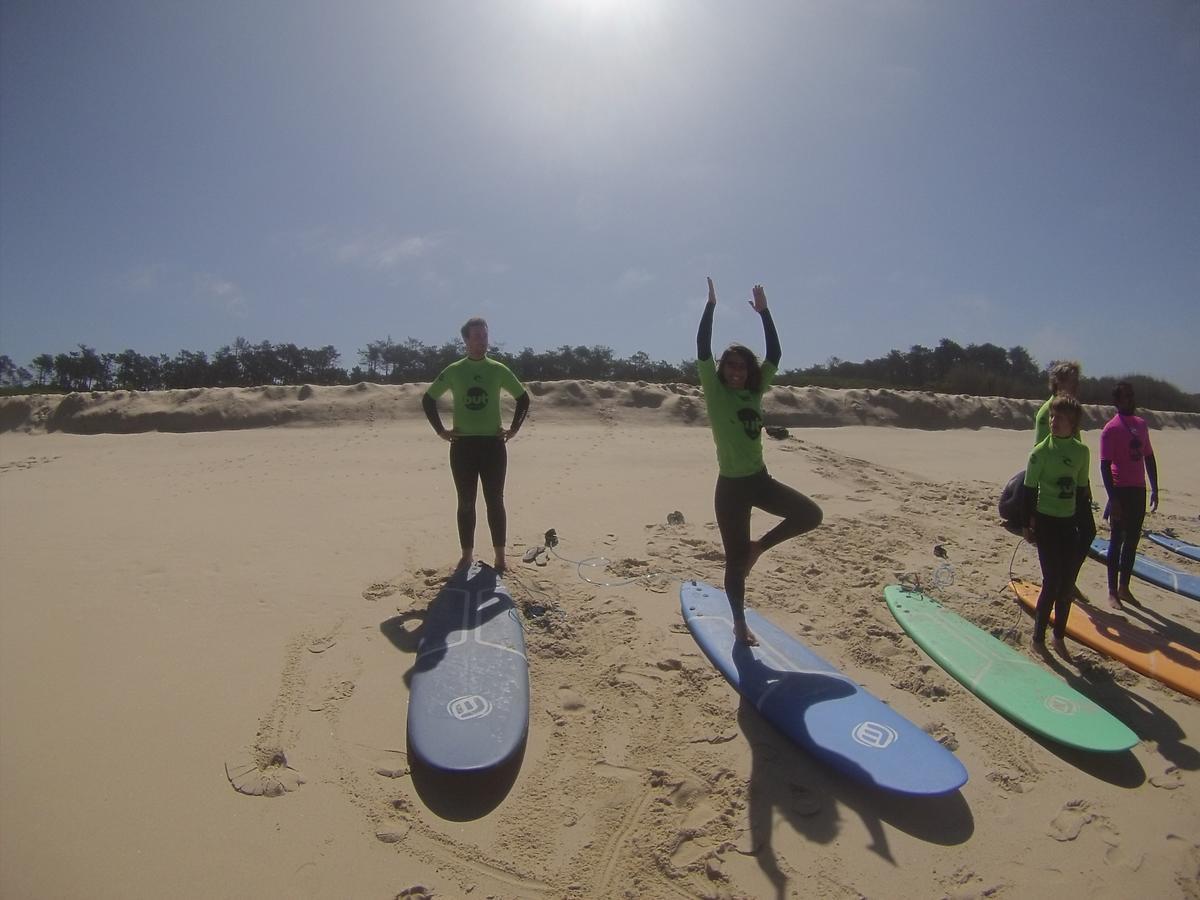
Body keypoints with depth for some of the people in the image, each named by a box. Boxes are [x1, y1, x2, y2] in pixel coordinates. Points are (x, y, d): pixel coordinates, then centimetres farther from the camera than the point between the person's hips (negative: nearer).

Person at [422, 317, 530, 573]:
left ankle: (500, 557, 11)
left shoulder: (499, 370, 2)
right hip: (463, 445, 1)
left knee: (495, 502, 2)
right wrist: (441, 430, 3)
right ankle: (467, 556, 16)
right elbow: (428, 399, 11)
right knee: (466, 503, 6)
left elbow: (524, 398, 11)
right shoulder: (453, 371, 2)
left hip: (493, 444, 0)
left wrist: (514, 429, 3)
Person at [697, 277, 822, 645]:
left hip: (760, 479, 5)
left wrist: (764, 311, -2)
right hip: (731, 486, -5)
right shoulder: (715, 393, -5)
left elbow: (774, 354, 2)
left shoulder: (754, 393, 6)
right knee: (736, 561, 2)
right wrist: (711, 305, -18)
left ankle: (760, 546, 12)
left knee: (810, 514, -9)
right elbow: (702, 350, -16)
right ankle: (740, 625, 19)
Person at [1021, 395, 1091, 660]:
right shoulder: (1041, 452, -10)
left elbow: (1082, 490, 11)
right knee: (1052, 583, -3)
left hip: (1070, 523, 5)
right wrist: (1027, 525, -9)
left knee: (1067, 584, 9)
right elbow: (1029, 490, -7)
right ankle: (1038, 637, 12)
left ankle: (1059, 637, 24)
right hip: (1046, 522, -4)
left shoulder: (1082, 452, 3)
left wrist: (1085, 524, 12)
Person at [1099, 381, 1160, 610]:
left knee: (1132, 540, 12)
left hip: (1139, 490, 7)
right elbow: (1105, 465, -15)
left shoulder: (1141, 424, 10)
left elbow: (1149, 458, 16)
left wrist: (1154, 489, 13)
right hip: (1121, 490, -7)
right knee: (1117, 540, 0)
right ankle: (1112, 591, 8)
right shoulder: (1111, 429, -11)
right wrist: (1113, 499, -19)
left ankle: (1124, 587, 23)